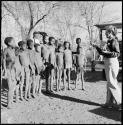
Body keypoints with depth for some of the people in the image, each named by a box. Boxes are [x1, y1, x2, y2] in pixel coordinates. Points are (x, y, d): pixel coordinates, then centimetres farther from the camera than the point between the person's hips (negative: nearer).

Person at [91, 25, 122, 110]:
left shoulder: (114, 41, -10)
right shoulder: (109, 41, 17)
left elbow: (117, 53, -16)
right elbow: (103, 53, 22)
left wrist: (107, 52, -24)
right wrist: (96, 47, 19)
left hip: (112, 63, -9)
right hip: (108, 63, 9)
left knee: (112, 83, -6)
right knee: (110, 83, 12)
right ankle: (110, 102, 20)